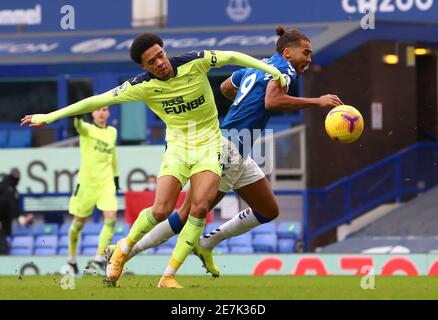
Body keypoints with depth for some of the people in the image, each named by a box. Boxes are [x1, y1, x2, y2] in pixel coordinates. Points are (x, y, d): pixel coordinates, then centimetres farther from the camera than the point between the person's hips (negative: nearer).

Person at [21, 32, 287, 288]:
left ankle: (169, 276, -11)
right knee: (161, 211, -15)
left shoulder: (194, 62, -14)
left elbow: (232, 57, -2)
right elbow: (98, 101, -8)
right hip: (177, 147, 0)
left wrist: (271, 70, -5)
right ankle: (125, 248, 17)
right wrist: (49, 117, -7)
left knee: (200, 206, -19)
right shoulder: (143, 86, -12)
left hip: (208, 145, 0)